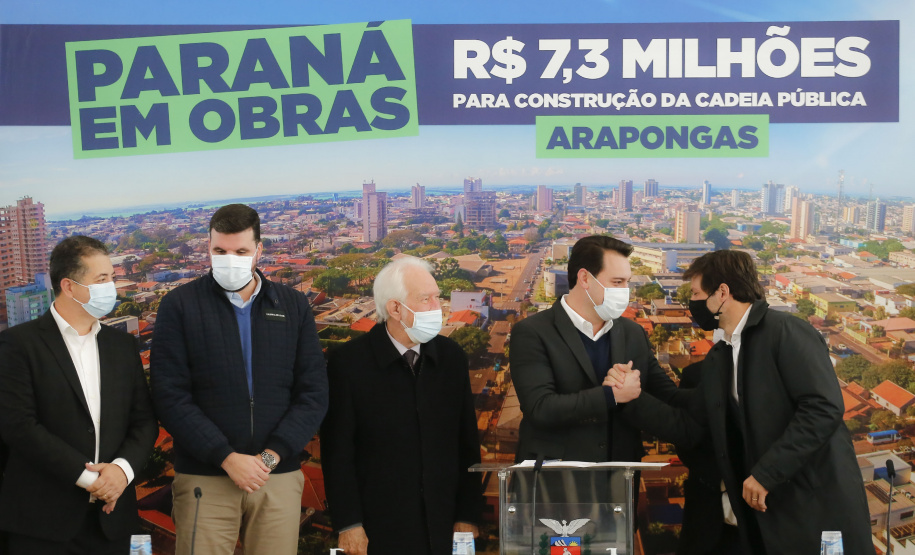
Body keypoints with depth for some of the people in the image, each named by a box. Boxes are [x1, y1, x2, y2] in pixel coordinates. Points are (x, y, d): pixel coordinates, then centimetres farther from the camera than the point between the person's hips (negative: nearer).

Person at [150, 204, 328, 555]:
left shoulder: (294, 307, 8)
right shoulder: (179, 306, 1)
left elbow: (314, 393, 4)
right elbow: (170, 397, -5)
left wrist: (272, 456, -7)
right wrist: (227, 457, -12)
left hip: (279, 476, 2)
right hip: (204, 478, -2)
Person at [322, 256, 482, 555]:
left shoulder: (451, 356, 3)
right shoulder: (348, 362, -7)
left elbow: (467, 444, 5)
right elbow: (338, 451, -6)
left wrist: (468, 516, 3)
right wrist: (349, 525, -8)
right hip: (380, 529, -3)